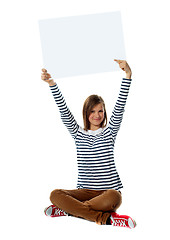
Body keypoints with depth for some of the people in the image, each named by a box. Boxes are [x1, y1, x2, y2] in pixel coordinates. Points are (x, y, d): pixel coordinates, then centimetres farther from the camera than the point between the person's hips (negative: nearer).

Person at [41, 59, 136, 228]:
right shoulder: (78, 134, 13)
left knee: (112, 198, -39)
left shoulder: (109, 131, 8)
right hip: (85, 191, 2)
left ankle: (69, 209, -20)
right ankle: (105, 218, -31)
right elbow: (64, 112, 2)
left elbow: (120, 107, -4)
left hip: (109, 190, -2)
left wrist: (127, 75, -17)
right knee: (55, 195, -27)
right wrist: (51, 83, -11)